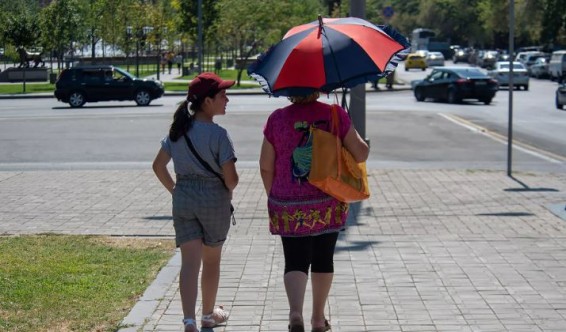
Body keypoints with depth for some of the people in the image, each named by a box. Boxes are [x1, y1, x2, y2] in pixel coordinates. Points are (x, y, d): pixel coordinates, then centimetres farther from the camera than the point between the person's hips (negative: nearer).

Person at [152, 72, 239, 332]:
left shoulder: (178, 130, 3)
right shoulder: (218, 134, -15)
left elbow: (158, 166, 9)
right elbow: (230, 178, -17)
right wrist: (229, 189, 5)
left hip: (183, 200, 4)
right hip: (214, 199, -4)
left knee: (190, 261, 0)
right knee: (211, 260, 15)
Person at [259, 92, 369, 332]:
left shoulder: (277, 119, -5)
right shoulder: (336, 115, -7)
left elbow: (266, 166, -2)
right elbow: (361, 154, -4)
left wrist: (273, 195, 13)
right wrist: (361, 141, 18)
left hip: (289, 207, 0)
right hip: (328, 205, 1)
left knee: (295, 262, 4)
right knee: (323, 260, 16)